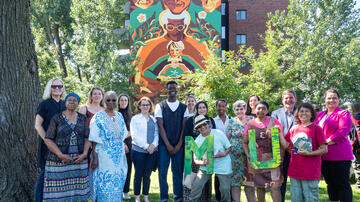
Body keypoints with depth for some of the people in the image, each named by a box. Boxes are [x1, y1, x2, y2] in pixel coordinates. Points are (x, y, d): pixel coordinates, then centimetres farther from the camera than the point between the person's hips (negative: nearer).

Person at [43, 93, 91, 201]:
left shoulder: (82, 119, 7)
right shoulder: (56, 118, -3)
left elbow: (87, 138, 5)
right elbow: (48, 140, -6)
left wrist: (84, 154, -12)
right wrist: (61, 155, -17)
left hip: (78, 161, 3)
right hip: (59, 161, -3)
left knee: (76, 191, 4)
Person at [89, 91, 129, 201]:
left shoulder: (119, 116, 9)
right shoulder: (98, 117, -6)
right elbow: (94, 140, -9)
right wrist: (95, 158, -14)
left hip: (119, 156, 5)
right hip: (104, 156, -5)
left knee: (117, 184, 11)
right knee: (105, 185, -1)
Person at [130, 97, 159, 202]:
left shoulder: (153, 119, 12)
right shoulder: (135, 119, 1)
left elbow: (156, 134, 10)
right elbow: (134, 136, -6)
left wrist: (153, 144, -9)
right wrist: (146, 146, -12)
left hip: (152, 151, 3)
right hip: (138, 151, -3)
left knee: (147, 175, 8)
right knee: (138, 175, 4)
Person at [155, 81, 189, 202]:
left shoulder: (183, 107, 8)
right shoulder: (160, 106, 4)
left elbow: (184, 127, 3)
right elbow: (160, 127, -2)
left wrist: (178, 145, -6)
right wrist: (168, 145, -9)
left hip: (179, 145, 1)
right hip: (164, 145, -1)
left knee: (178, 172, 3)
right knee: (162, 172, -1)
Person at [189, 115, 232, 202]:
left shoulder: (218, 133, -8)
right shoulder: (197, 141, -3)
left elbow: (229, 147, -2)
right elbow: (196, 160, -2)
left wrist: (224, 154, -22)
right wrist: (203, 162, -24)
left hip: (223, 166, -1)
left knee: (225, 189, 3)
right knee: (196, 185, -11)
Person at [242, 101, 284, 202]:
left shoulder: (274, 122, 1)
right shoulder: (250, 124, 6)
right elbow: (244, 142, 8)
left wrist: (280, 157, -7)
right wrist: (248, 155, -7)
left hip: (271, 159, -2)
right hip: (255, 160, 2)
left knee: (275, 186, -9)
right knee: (260, 185, 9)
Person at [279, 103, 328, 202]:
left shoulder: (316, 129, -4)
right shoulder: (293, 129, 10)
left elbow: (324, 149, -6)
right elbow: (286, 145, 6)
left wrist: (308, 153, -15)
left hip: (310, 172, -4)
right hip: (294, 171, 5)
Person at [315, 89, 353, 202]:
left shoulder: (344, 114, -3)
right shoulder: (320, 114, 17)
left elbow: (342, 133, -14)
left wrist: (326, 142, -16)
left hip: (339, 155, -6)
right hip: (323, 156, 7)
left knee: (342, 184, -2)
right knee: (330, 183, 16)